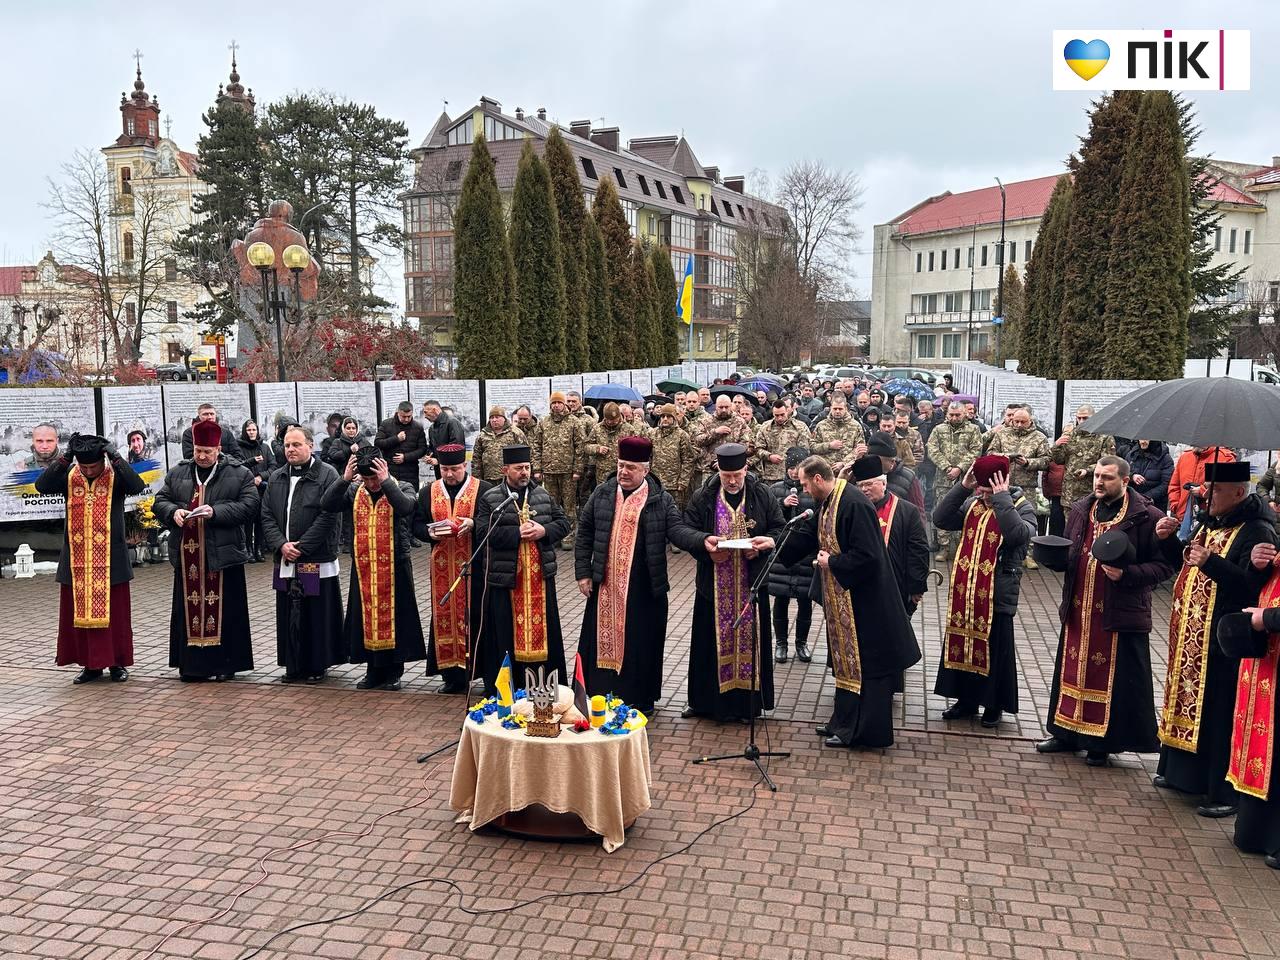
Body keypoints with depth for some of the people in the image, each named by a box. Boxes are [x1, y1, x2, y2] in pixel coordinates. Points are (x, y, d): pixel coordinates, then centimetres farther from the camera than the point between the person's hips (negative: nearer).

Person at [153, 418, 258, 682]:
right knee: (189, 608, 7)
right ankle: (192, 663, 15)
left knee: (224, 609, 2)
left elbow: (248, 505, -8)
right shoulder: (177, 474, 13)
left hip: (222, 552, -3)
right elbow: (159, 502, 11)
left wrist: (215, 512, -19)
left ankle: (225, 663, 11)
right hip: (187, 554, 3)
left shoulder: (239, 474, 1)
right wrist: (173, 511, -11)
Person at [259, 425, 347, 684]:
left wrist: (302, 547, -15)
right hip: (285, 562, 5)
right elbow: (267, 516, 9)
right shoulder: (276, 478, 13)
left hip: (316, 562, -5)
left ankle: (317, 665, 12)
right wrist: (281, 545, -7)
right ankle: (293, 666, 18)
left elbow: (327, 516, -13)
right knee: (289, 615, 8)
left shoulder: (327, 475, -5)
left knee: (317, 615, 1)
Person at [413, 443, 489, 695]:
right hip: (442, 568, 4)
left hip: (475, 568, -3)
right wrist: (431, 533, -9)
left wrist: (473, 524, -19)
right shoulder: (428, 493, 11)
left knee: (476, 618, -1)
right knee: (445, 617, 5)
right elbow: (417, 525, 11)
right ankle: (452, 674, 12)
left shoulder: (484, 490, -1)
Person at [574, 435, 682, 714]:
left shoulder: (661, 500, -3)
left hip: (644, 587, -2)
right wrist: (583, 573, 2)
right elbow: (584, 534, 8)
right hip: (605, 584, 2)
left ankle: (639, 699, 20)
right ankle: (597, 696, 22)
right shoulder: (601, 494, 4)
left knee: (640, 643, 6)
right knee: (603, 636, 9)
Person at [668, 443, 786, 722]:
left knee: (748, 640, 8)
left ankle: (746, 702, 21)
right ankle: (704, 701, 22)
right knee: (711, 641, 8)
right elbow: (679, 530, -4)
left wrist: (769, 541, -19)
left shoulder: (763, 496, -1)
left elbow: (782, 529, 4)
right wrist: (703, 540, -23)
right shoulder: (702, 497, -3)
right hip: (714, 586, 0)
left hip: (750, 585, 0)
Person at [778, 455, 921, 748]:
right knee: (845, 660, 18)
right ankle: (844, 723, 30)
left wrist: (831, 563, -16)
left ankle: (865, 731, 12)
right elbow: (808, 535, 19)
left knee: (863, 666, 1)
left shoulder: (854, 504, -24)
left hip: (863, 600, -10)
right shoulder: (827, 502, 6)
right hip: (841, 598, 10)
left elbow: (867, 556, -28)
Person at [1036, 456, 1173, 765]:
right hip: (1078, 611, 6)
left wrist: (1127, 574, -23)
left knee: (1112, 679, 4)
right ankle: (1067, 732, 27)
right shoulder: (1080, 510, 9)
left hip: (1120, 614, -6)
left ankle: (1103, 742, 16)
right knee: (1073, 671, 14)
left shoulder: (1148, 517, -9)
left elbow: (1164, 565, -8)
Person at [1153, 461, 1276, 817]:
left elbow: (1252, 586, -25)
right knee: (1189, 702, 17)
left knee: (1219, 715, -3)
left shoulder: (1257, 532, -15)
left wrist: (1210, 562, -34)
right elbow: (1186, 566, 20)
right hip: (1192, 637, 9)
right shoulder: (1212, 524, 12)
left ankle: (1225, 792, 7)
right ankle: (1180, 771, 30)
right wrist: (1168, 540, 5)